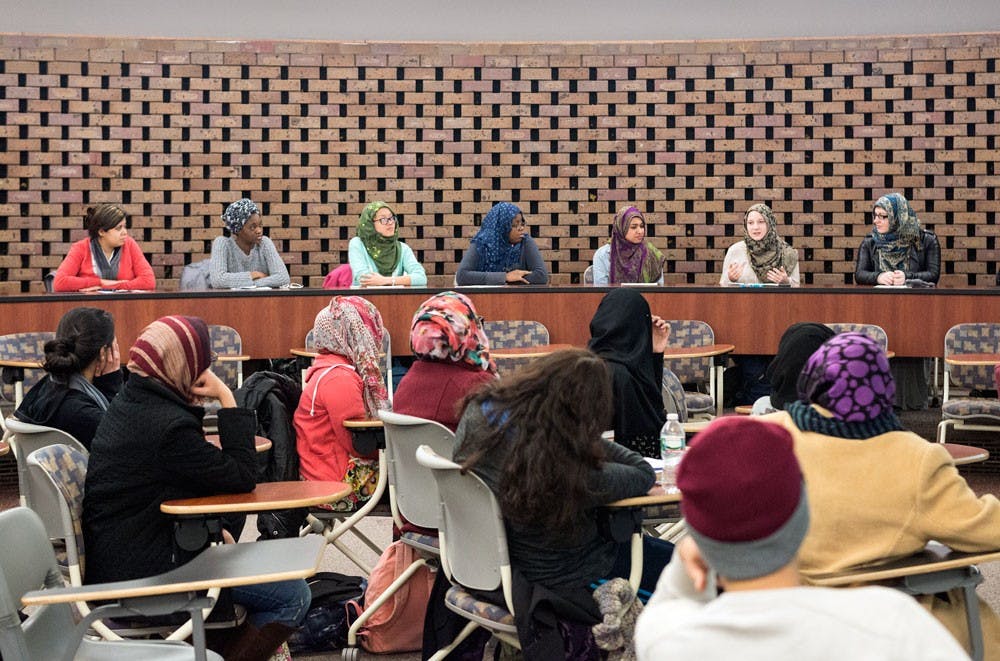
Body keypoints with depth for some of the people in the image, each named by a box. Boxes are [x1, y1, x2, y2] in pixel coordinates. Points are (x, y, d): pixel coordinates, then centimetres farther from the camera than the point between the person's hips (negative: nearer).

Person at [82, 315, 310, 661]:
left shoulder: (130, 401, 6)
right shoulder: (168, 425, -24)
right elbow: (242, 477, -17)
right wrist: (227, 399, -16)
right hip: (141, 573, -10)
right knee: (292, 596, -8)